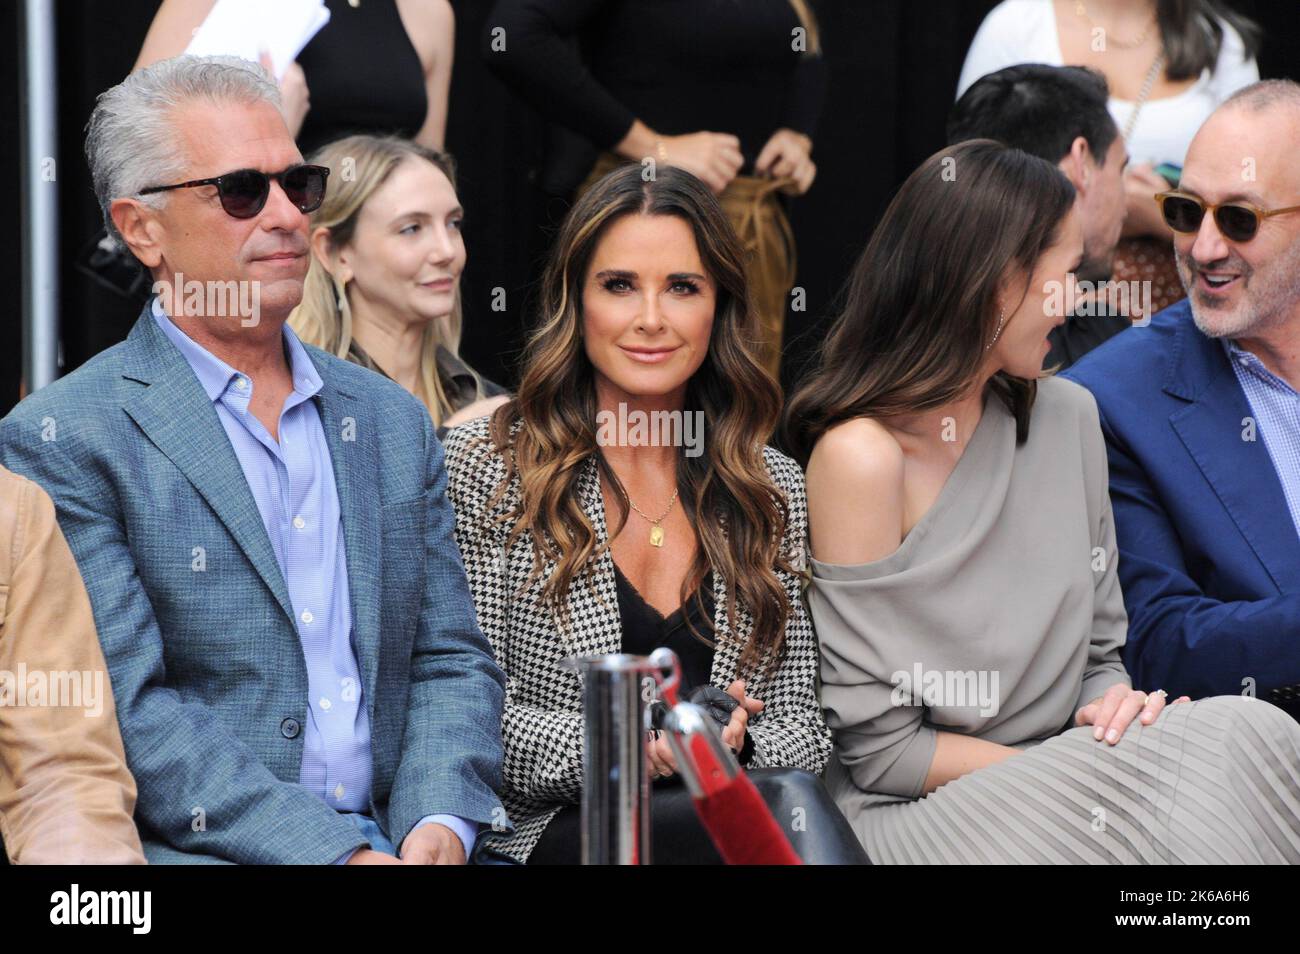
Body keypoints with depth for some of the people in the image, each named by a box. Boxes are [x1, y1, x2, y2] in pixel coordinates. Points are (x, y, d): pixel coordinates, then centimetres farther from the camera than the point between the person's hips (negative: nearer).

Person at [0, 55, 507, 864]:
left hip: (398, 837, 5)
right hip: (204, 849, -5)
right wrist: (339, 851, -17)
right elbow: (128, 711, -9)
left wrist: (439, 825, -5)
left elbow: (450, 661, 16)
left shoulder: (393, 421, 17)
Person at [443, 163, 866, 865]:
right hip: (548, 831, -4)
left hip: (729, 810, 4)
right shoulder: (484, 466, 3)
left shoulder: (773, 489, 16)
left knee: (790, 802, -34)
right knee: (791, 805, -34)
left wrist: (734, 744, -11)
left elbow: (801, 722, 13)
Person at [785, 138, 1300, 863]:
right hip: (918, 821, -6)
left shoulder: (1070, 415, 9)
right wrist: (1083, 772, -13)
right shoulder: (861, 454, -13)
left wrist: (1113, 700, -8)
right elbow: (880, 748, -12)